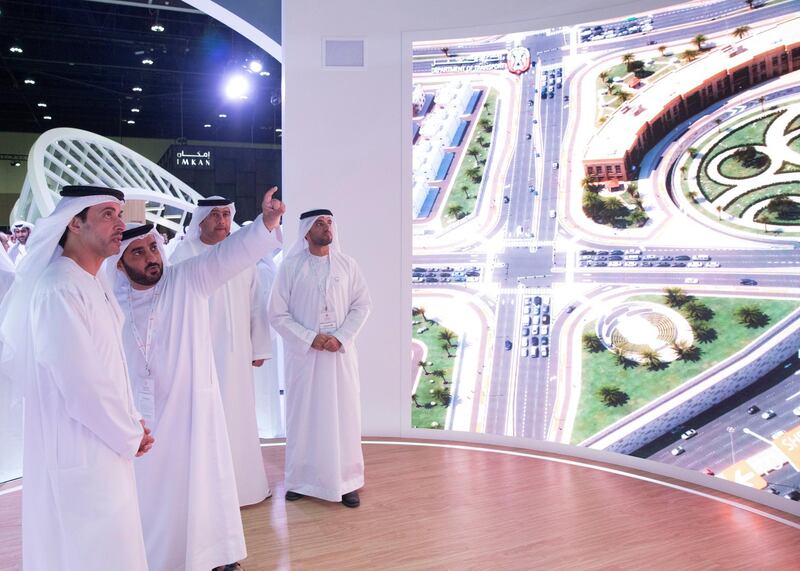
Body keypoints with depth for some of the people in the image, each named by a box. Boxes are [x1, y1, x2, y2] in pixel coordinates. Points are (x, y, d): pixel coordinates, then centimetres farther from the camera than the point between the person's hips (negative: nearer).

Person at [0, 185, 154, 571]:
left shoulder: (91, 286, 9)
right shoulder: (59, 289, -21)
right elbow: (79, 385, -24)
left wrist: (130, 423, 4)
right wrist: (131, 434, -12)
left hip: (102, 445, 9)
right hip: (79, 453, -9)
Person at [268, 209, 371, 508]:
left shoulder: (347, 265, 2)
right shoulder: (290, 267, -3)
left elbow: (361, 305, 3)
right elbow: (278, 314, -3)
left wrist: (340, 338, -11)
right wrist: (310, 338, -13)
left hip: (341, 352, 1)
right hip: (303, 353, -1)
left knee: (343, 415, 5)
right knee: (303, 416, 6)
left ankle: (346, 481, 16)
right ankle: (300, 480, 20)